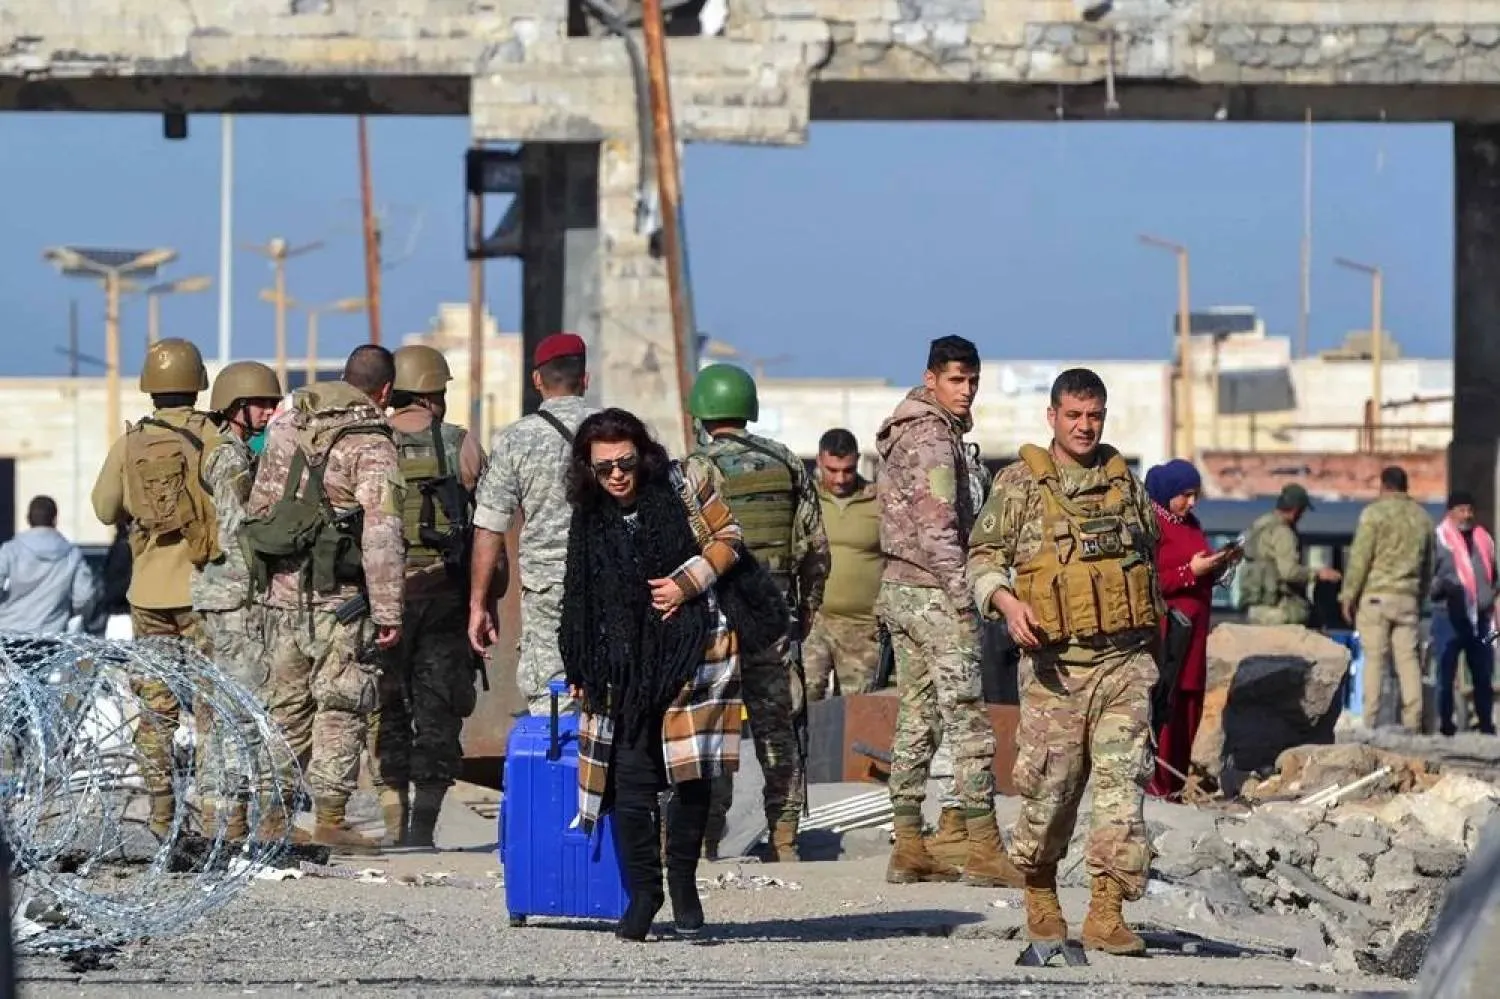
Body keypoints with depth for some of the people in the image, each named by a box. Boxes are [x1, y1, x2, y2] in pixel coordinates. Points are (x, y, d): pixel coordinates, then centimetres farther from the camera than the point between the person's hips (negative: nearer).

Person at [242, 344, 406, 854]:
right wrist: (388, 610, -14)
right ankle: (329, 818, -4)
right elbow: (381, 532, -16)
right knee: (341, 707, -1)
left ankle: (274, 813, 17)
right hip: (337, 595, -6)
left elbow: (258, 505, 16)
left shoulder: (286, 425, 10)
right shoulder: (371, 445, -10)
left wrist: (260, 575, 25)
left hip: (279, 587, 6)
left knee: (288, 703, 15)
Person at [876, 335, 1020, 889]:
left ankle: (908, 847, 11)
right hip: (933, 590, -10)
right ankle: (984, 850, -12)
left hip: (898, 588, 10)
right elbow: (936, 525, -20)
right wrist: (961, 594, -18)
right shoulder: (934, 438, -14)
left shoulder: (903, 433, 16)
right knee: (967, 718, -10)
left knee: (917, 716, 11)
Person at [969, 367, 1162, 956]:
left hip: (1124, 659, 2)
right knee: (1049, 785, 1)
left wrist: (1152, 637, 23)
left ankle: (1107, 911, -10)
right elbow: (983, 555, 0)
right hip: (1056, 661, -2)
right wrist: (1007, 603, -19)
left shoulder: (1125, 482, 13)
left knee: (1121, 779, -9)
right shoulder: (1019, 484, 3)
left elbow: (1150, 555, 24)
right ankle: (1039, 894, 24)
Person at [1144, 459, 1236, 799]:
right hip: (1164, 632, -9)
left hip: (1192, 631, 9)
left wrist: (1219, 565, 9)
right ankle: (1156, 783, -10)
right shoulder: (1150, 525, -7)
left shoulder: (1190, 525, 19)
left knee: (1189, 705, 6)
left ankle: (1177, 781, 9)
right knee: (1163, 708, -11)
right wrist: (1191, 572, -18)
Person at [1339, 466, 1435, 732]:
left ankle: (1371, 723, -8)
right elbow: (1427, 565, 17)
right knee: (1409, 660, 4)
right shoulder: (1422, 517, 13)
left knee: (1374, 660, -5)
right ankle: (1412, 723, -1)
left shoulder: (1375, 513, -4)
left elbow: (1360, 558, -8)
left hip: (1376, 597, -4)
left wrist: (1348, 595, -3)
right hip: (1408, 599, 4)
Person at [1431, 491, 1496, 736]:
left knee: (1483, 675, 7)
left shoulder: (1483, 539, 14)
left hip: (1480, 618, 5)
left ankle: (1486, 724, 13)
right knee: (1446, 674, -3)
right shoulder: (1439, 538, -2)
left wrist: (1492, 606, 14)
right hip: (1449, 616, -5)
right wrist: (1442, 586, -26)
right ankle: (1446, 724, 2)